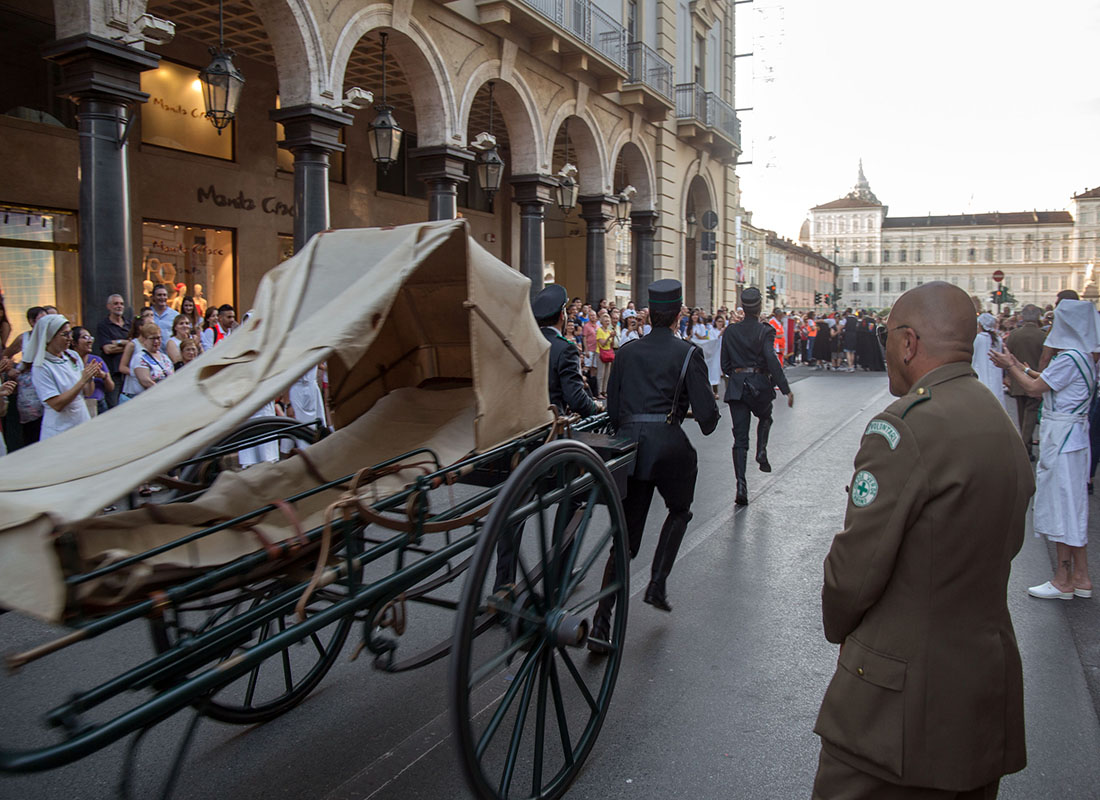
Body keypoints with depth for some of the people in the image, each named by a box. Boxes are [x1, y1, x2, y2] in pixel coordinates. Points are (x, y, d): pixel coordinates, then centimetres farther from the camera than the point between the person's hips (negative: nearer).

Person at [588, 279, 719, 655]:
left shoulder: (626, 352, 10)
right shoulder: (687, 353, -3)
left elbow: (612, 409, 11)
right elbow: (705, 412, -5)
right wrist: (708, 422, 16)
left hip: (628, 442, 4)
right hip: (668, 444, -3)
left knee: (625, 535, 8)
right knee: (679, 511, 27)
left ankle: (601, 622, 1)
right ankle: (657, 584, 16)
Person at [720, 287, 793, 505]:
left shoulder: (730, 331, 4)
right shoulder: (765, 331, -7)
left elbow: (725, 364, 8)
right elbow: (772, 361, -16)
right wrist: (786, 389, -14)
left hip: (736, 386, 2)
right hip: (760, 385, -2)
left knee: (740, 437, 2)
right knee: (765, 418, 31)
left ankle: (741, 486, -5)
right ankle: (761, 451, 9)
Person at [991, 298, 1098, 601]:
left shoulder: (1069, 358, -19)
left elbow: (1034, 388, -14)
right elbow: (1045, 382, 17)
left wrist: (1011, 366, 1)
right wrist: (1018, 365, 21)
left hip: (1063, 437, -10)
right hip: (1072, 436, 10)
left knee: (1062, 505, -2)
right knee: (1073, 505, 14)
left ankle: (1063, 581, 7)